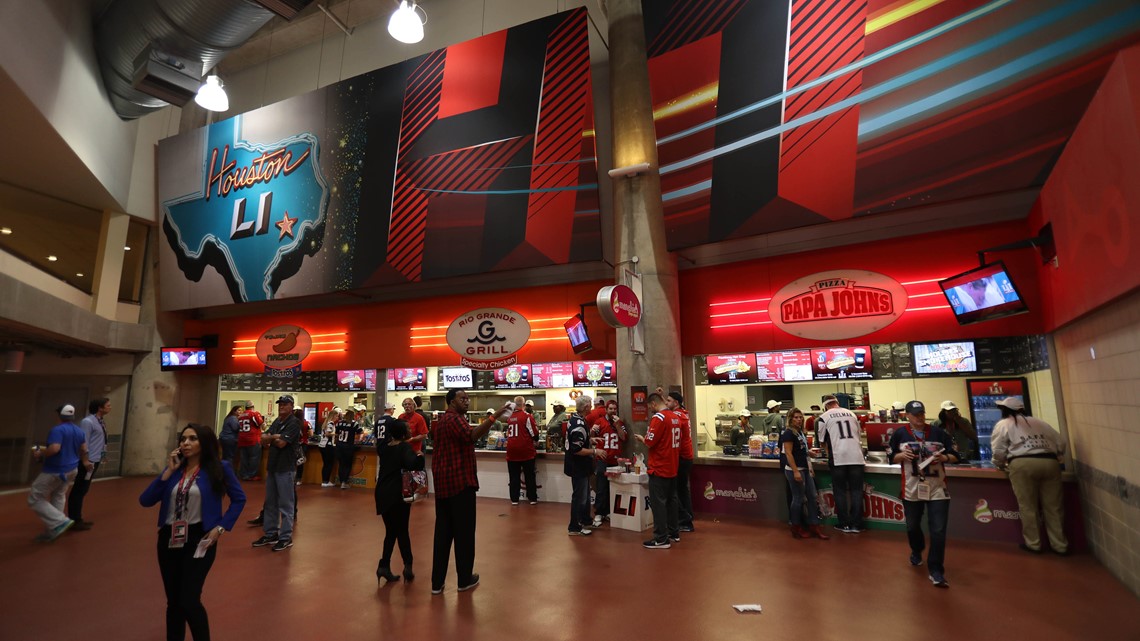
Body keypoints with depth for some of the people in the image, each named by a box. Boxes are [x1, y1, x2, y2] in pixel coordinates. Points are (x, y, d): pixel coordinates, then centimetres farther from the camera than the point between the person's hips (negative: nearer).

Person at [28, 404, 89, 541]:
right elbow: (84, 450, 17)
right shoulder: (79, 431, 6)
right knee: (58, 498, 21)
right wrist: (84, 462, 33)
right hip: (71, 470, 8)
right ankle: (52, 531, 23)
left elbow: (54, 448, -33)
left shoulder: (58, 430, -20)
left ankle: (61, 521, -7)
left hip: (54, 471, -8)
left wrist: (40, 455, -15)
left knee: (34, 500, 5)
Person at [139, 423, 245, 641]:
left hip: (199, 539, -5)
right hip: (169, 539, 5)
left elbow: (239, 499, -2)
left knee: (189, 602, -8)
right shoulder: (174, 470, 5)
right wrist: (168, 471, -9)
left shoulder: (219, 468, -8)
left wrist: (221, 527, -9)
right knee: (173, 602, 14)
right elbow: (145, 500, -4)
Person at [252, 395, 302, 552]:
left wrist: (271, 438, -2)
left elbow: (281, 443, -19)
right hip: (272, 466, 8)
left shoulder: (294, 422, -12)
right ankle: (270, 534, 27)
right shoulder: (277, 421, 14)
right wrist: (275, 437, -12)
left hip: (285, 468, -8)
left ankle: (286, 538, 5)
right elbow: (263, 438, 7)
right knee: (270, 503, 16)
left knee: (285, 504, -2)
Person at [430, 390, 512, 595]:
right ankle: (465, 579, 13)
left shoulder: (443, 420, 17)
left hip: (443, 482, 9)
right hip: (460, 481, -9)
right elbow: (472, 436, -34)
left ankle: (437, 582, 16)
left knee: (443, 531, 12)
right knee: (464, 531, 2)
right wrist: (494, 417, -40)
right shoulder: (455, 418, -15)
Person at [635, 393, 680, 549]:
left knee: (658, 502, -2)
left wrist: (642, 438, 1)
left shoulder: (658, 418, -17)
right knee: (671, 500, 17)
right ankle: (674, 533, 25)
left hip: (659, 469, -8)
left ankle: (661, 539, 1)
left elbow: (650, 442, -20)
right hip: (672, 468, 8)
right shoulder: (676, 418, 9)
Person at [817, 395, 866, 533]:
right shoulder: (852, 414, 15)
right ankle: (856, 525, 11)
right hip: (856, 456, 3)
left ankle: (844, 524, 12)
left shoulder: (823, 417, 3)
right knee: (856, 491, 9)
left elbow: (822, 441, 7)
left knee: (840, 492, 7)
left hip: (838, 458, -3)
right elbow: (858, 434, 24)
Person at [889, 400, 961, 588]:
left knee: (938, 531, -4)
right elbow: (892, 458, 4)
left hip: (937, 489, 0)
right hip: (912, 489, 1)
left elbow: (955, 456, 3)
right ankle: (916, 551, 46)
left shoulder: (938, 433, 0)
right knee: (912, 527, 16)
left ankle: (936, 571, 5)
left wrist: (944, 458, -17)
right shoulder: (899, 434, -1)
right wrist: (902, 455, -16)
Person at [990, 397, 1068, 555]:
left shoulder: (1003, 424, 11)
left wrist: (1000, 464, 22)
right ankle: (1060, 545, 21)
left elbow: (998, 451, 4)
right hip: (1049, 463, 5)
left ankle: (1033, 544, 14)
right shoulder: (1039, 422, 25)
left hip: (1023, 464, -5)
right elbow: (1061, 445, 20)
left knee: (1028, 507, 5)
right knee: (1053, 507, 12)